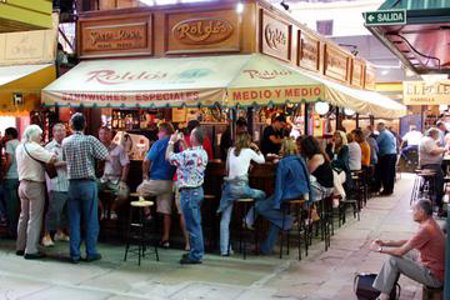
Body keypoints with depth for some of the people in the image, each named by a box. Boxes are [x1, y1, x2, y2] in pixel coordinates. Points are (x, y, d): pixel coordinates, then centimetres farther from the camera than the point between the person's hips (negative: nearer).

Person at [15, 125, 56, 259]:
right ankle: (31, 250, -4)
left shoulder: (19, 147, 10)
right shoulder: (34, 147, -17)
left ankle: (20, 247, 23)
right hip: (35, 186, -9)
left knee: (24, 216, 16)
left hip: (23, 184, 9)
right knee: (35, 218, -5)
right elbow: (52, 158, -24)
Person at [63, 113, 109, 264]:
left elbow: (64, 159, 14)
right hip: (88, 183, -3)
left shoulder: (65, 142, 3)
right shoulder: (90, 140, -9)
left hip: (72, 184, 3)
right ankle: (91, 252, 9)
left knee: (74, 220, 7)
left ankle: (74, 254, 10)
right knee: (91, 220, 5)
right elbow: (105, 156, -6)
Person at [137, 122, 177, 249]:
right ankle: (166, 238, 11)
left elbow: (147, 161, -15)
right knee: (166, 211, 8)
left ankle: (147, 214, 11)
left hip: (157, 180, -5)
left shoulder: (159, 143, -11)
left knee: (140, 190, 24)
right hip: (170, 182, 5)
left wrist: (145, 174, 0)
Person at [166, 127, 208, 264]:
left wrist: (172, 141, 2)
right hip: (198, 190, 9)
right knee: (196, 224, 16)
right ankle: (197, 251, 26)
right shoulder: (203, 153, 4)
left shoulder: (188, 154, -23)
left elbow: (169, 157, -12)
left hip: (188, 192, -9)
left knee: (193, 225, -1)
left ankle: (196, 255, 6)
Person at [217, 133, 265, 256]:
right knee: (262, 195, 24)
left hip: (229, 185, 4)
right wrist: (257, 149, 31)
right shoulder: (249, 151, 5)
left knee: (225, 220, 8)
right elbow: (262, 160, 21)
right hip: (241, 187, -4)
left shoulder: (231, 151, 14)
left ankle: (224, 249, 4)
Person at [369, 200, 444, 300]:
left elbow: (401, 251, -22)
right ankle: (390, 290, 19)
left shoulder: (426, 228, -25)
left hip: (433, 276, -10)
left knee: (393, 260, -12)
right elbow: (409, 242, 16)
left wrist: (380, 249, -8)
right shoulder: (430, 224, 7)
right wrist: (385, 243, 8)